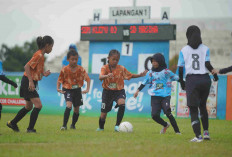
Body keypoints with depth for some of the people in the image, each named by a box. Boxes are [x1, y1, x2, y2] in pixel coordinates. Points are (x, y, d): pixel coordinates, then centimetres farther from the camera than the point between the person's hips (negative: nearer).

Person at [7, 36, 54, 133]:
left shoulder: (41, 55, 13)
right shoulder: (39, 55, -16)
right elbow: (26, 66, -24)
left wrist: (44, 74, 4)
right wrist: (31, 81, -28)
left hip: (31, 83, 10)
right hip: (28, 83, -10)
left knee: (29, 107, 19)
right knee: (38, 105, -13)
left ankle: (12, 123, 29)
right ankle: (30, 128, -8)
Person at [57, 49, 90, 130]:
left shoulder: (81, 69, -9)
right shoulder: (64, 70, -12)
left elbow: (87, 79, -6)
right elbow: (59, 80, -3)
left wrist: (87, 89, -17)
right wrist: (58, 88, -19)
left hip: (77, 90, 3)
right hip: (68, 90, -3)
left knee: (76, 109, 9)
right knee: (69, 105, -25)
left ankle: (73, 125, 31)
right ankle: (64, 125, -24)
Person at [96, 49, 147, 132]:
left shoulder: (121, 68, -2)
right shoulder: (105, 68, -11)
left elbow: (130, 75, 11)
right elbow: (100, 77, -29)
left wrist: (140, 75, -4)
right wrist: (107, 76, -51)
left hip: (119, 91, 1)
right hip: (107, 91, -1)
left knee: (122, 104, -31)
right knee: (104, 112, 4)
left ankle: (117, 125, -23)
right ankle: (101, 127, 34)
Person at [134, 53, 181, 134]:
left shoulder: (166, 72, 2)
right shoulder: (150, 73, 10)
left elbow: (176, 78, 7)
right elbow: (145, 82, 15)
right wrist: (138, 90, 7)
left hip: (165, 96, -3)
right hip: (155, 96, 3)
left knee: (168, 113, -20)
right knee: (154, 115, -7)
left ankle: (177, 130, -12)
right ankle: (165, 125, 22)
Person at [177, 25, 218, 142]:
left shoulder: (184, 50, 3)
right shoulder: (205, 49, 3)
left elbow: (180, 68, 0)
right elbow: (207, 64, -8)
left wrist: (181, 81, 13)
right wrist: (215, 74, 9)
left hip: (191, 80, -2)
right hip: (205, 79, 2)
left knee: (193, 108, -1)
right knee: (202, 105, 22)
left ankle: (198, 136, -12)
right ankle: (206, 132, 19)